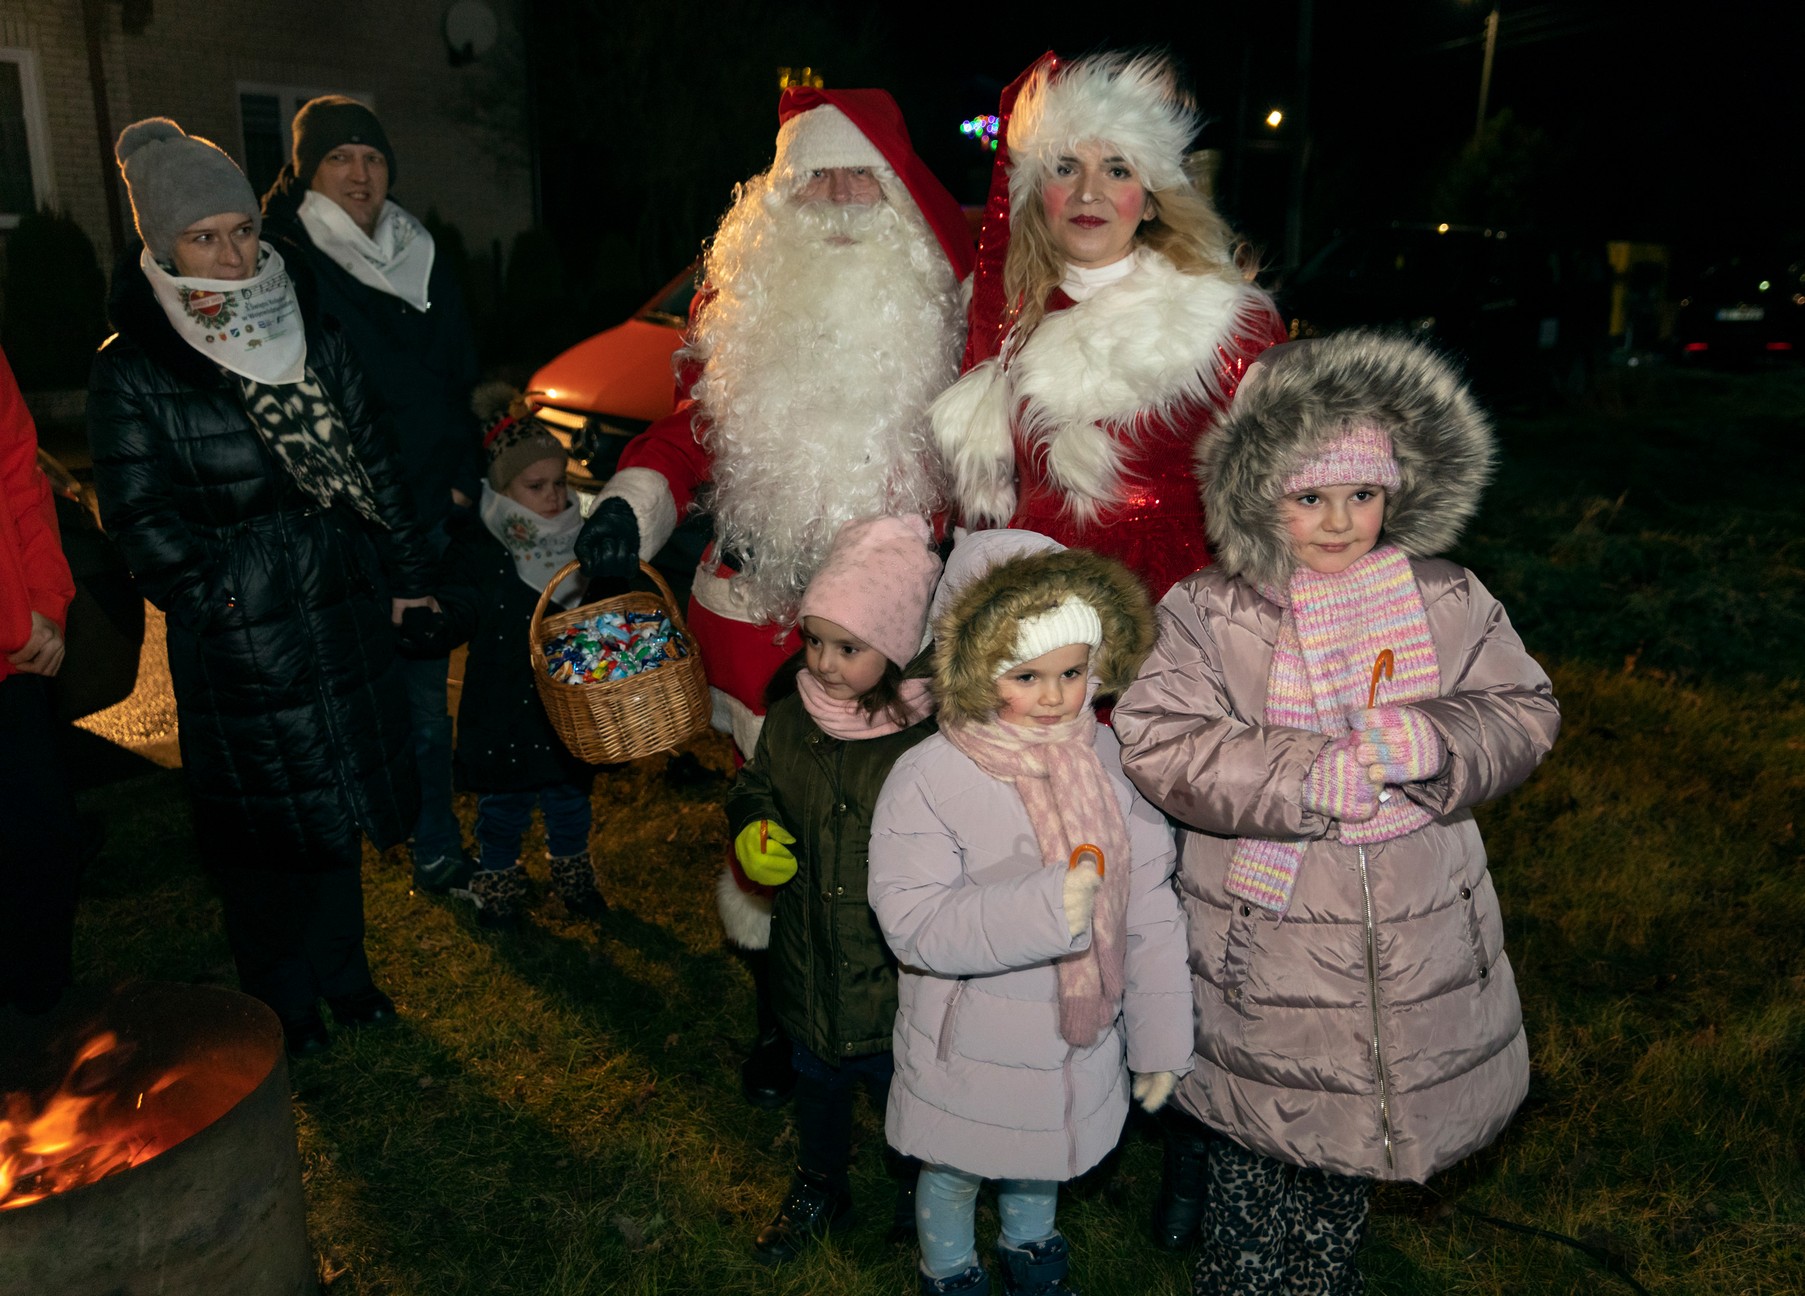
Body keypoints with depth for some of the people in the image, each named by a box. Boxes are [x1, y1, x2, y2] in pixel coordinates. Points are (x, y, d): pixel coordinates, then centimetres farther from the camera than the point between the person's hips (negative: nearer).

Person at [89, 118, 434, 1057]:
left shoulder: (315, 340, 6)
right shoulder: (131, 372, -7)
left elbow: (372, 463, 10)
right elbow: (139, 515, -7)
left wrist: (404, 574, 9)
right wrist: (220, 586, -15)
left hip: (345, 614, 5)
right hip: (236, 643, -4)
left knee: (340, 797, 15)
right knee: (264, 822, 7)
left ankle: (340, 970, 35)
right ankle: (282, 1004, 27)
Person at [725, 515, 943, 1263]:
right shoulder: (789, 723, -9)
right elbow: (753, 791, 9)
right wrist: (750, 833, -10)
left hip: (898, 979, -4)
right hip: (808, 967, 4)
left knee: (902, 1095, 21)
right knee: (816, 1088, 27)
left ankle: (916, 1194, 53)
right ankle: (818, 1190, 55)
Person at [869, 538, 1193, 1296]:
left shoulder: (1106, 757, -12)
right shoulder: (929, 778, -24)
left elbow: (1150, 906, -6)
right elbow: (912, 921, -26)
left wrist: (1160, 1040, -1)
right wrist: (1041, 910, -37)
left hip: (1080, 1038, 4)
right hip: (971, 1044, -3)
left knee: (1043, 1159, 29)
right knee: (954, 1171, 22)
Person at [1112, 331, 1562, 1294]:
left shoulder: (1450, 604, 0)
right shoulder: (1208, 614, -10)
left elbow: (1525, 711, 1)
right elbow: (1157, 741, -19)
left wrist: (1421, 741, -20)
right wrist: (1319, 780, -24)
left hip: (1413, 941, 3)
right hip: (1263, 945, -2)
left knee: (1349, 1142, 21)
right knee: (1258, 1142, 14)